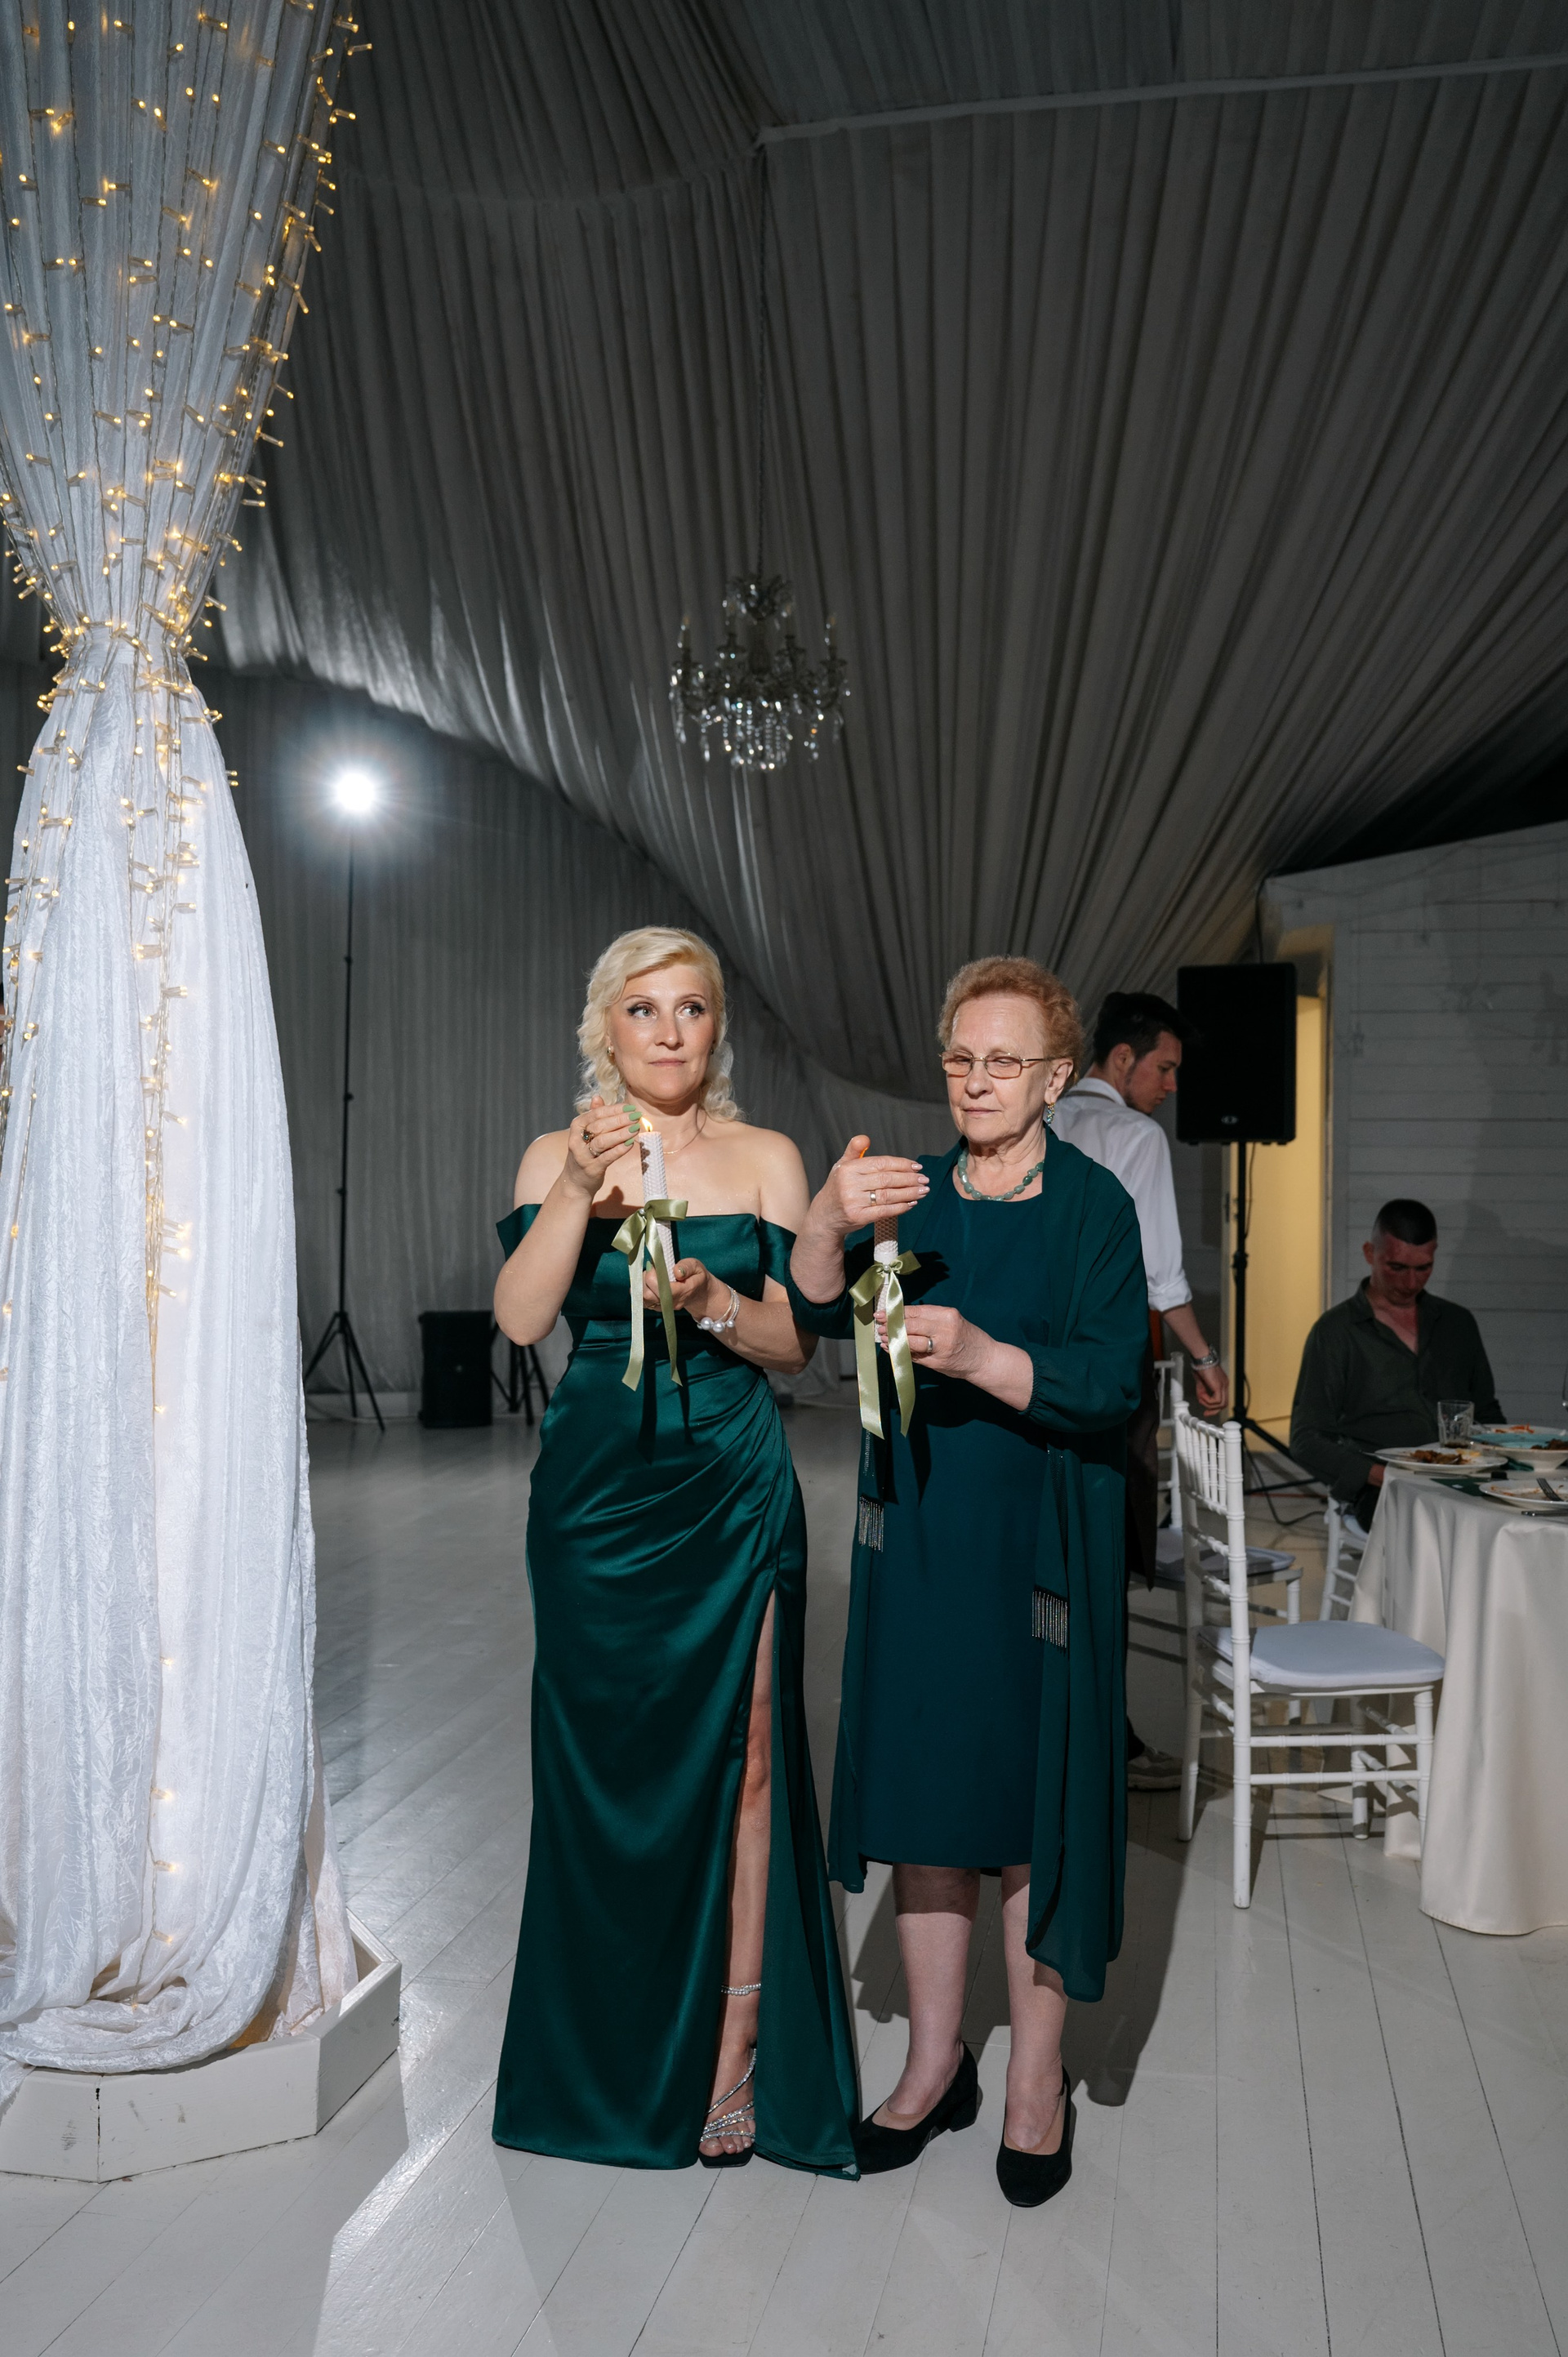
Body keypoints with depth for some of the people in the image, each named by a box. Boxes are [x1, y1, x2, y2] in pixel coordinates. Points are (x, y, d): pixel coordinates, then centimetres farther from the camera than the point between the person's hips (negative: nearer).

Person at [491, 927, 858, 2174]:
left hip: (732, 1491, -1)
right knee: (601, 1759, 8)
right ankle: (612, 2057, 28)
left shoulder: (767, 1159, 2)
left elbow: (795, 1344, 1)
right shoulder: (557, 1155, 3)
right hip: (595, 1487, 1)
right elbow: (520, 1316, -12)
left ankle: (728, 2063, 16)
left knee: (730, 1761, 1)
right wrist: (577, 1195, -25)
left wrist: (714, 1302, -17)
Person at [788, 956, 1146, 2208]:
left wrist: (980, 1357, -30)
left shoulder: (1093, 1205, -6)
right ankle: (937, 2059, 29)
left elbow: (1112, 1385, -14)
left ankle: (1038, 2078, 24)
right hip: (917, 1537, 4)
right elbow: (817, 1311, -10)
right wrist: (829, 1222, -31)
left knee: (1033, 1793, 5)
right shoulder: (912, 1194, 5)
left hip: (1040, 1549, -3)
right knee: (925, 1787, 11)